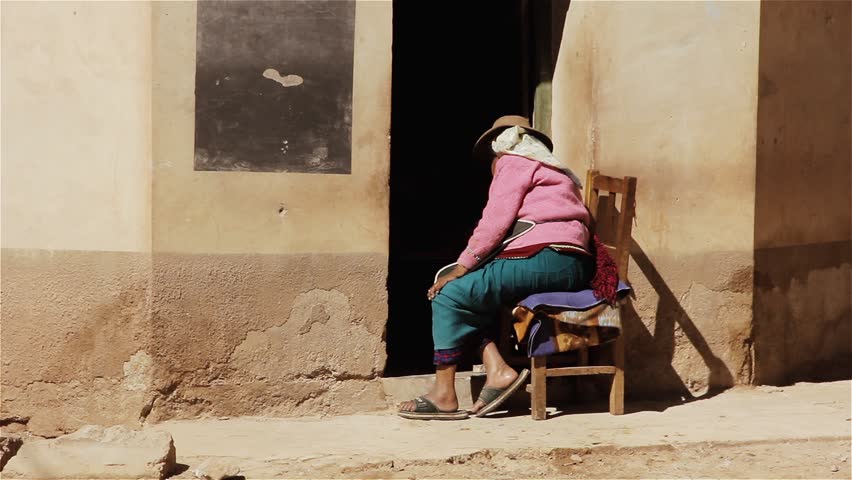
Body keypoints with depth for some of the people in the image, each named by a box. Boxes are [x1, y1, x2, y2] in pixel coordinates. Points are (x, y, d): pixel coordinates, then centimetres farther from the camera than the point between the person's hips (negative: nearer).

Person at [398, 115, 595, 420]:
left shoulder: (513, 163, 6)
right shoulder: (553, 171, 33)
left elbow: (495, 223, -6)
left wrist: (460, 269, -2)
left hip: (546, 258, -9)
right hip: (572, 267, 10)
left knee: (451, 295, -5)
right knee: (474, 293, 17)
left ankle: (444, 395, -8)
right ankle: (496, 369, -3)